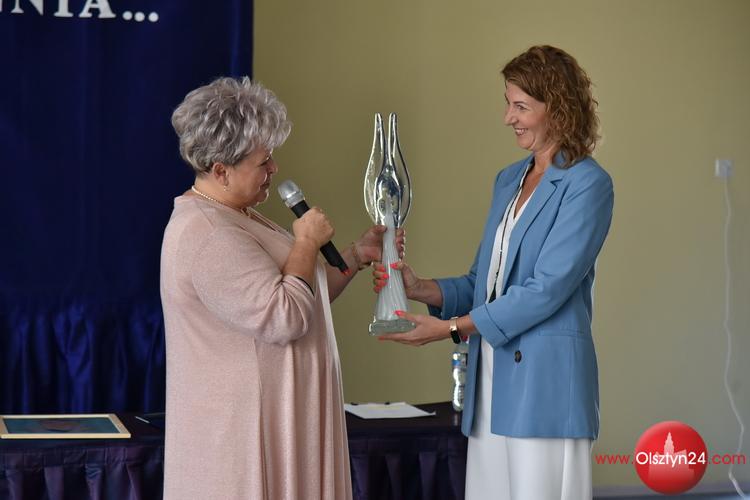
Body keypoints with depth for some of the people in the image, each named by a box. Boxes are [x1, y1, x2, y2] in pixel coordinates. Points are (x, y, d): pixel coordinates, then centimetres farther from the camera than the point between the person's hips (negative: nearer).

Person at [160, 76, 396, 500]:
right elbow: (284, 319, -26)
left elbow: (302, 297, 20)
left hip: (276, 415, 10)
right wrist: (307, 242, -15)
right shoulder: (208, 235, -21)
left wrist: (356, 256, 10)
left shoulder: (237, 218, 13)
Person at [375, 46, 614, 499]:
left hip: (545, 382, -7)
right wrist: (420, 288, -1)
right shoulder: (509, 180, 17)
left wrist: (451, 327, -15)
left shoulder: (588, 185, -8)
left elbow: (547, 289, -16)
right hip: (492, 381, 7)